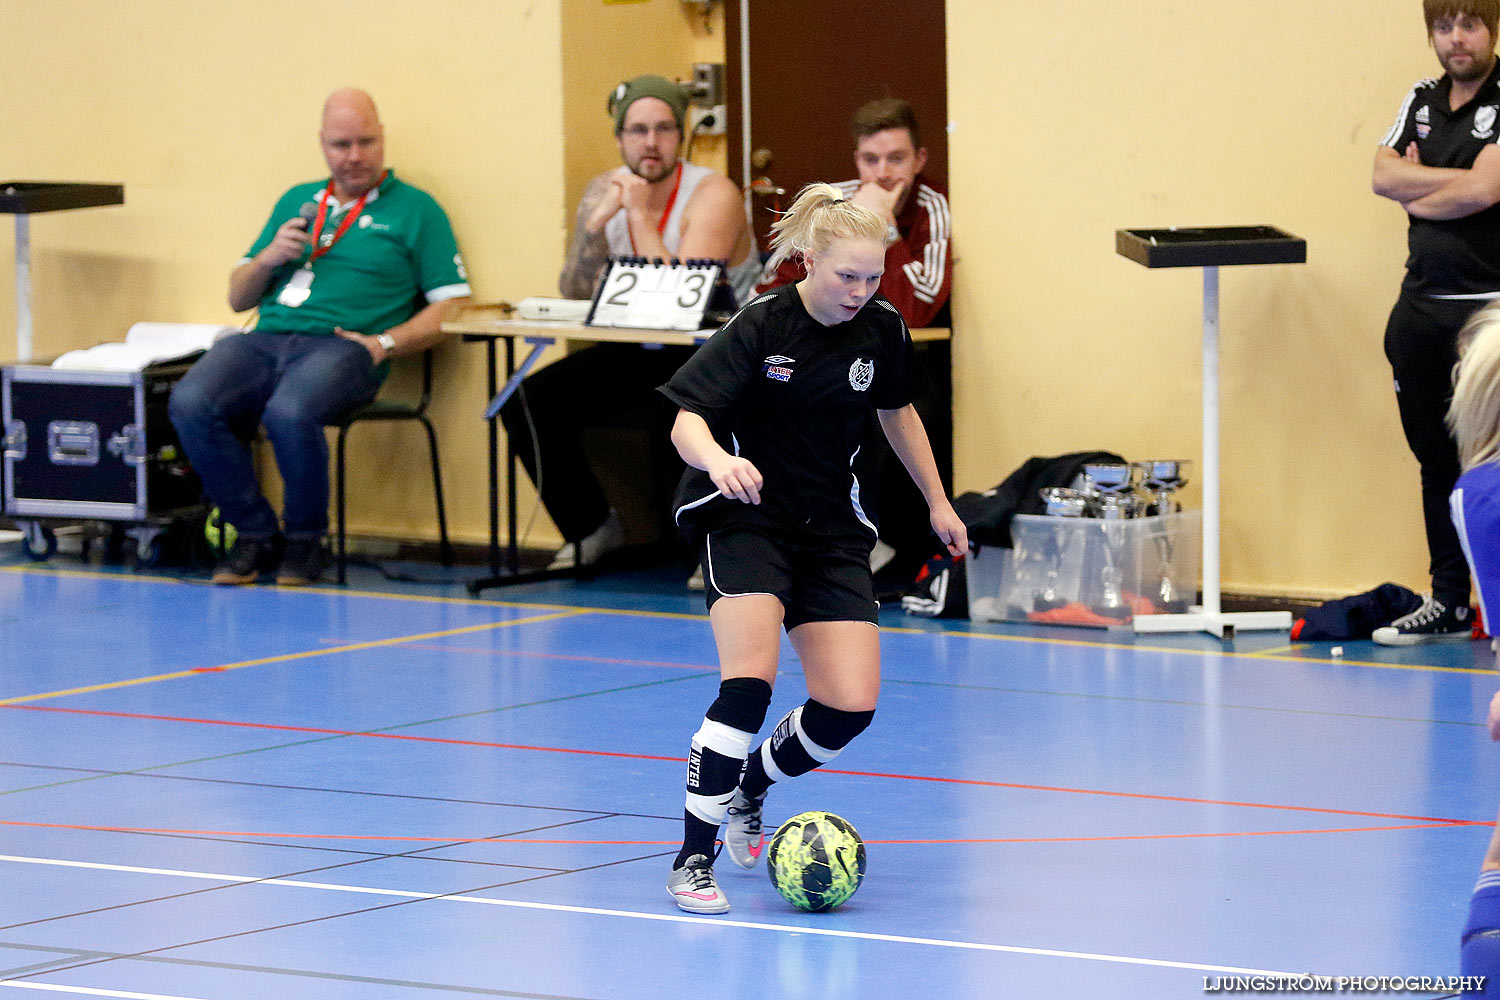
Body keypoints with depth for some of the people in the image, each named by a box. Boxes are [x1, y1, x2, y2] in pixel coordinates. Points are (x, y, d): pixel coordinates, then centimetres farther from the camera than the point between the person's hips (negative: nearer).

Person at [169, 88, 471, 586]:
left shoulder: (414, 209, 12)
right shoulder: (298, 201, 26)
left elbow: (450, 305, 3)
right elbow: (238, 298, 26)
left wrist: (384, 343, -10)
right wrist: (269, 257, 5)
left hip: (340, 345, -4)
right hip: (266, 338, 5)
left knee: (290, 412, -38)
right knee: (190, 404, -26)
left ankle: (304, 539, -12)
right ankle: (255, 532, -9)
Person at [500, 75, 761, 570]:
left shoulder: (713, 195, -16)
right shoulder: (606, 191, 1)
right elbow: (573, 296, -4)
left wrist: (640, 215, -24)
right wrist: (597, 223, -19)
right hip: (635, 352, 6)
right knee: (527, 403, -10)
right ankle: (593, 528, 8)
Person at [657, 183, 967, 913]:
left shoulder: (882, 328, -3)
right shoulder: (760, 327, -17)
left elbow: (896, 412, 17)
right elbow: (686, 421, -23)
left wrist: (937, 502, 23)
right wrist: (718, 459, -45)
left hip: (832, 530, 5)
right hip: (745, 518, -5)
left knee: (850, 707, -7)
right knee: (750, 683, -25)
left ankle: (747, 793, 23)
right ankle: (693, 859, -16)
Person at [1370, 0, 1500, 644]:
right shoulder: (1421, 102, 14)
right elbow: (1384, 174, 2)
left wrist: (1416, 195, -2)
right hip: (1422, 305, 6)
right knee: (1437, 462, 11)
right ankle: (1448, 603, 18)